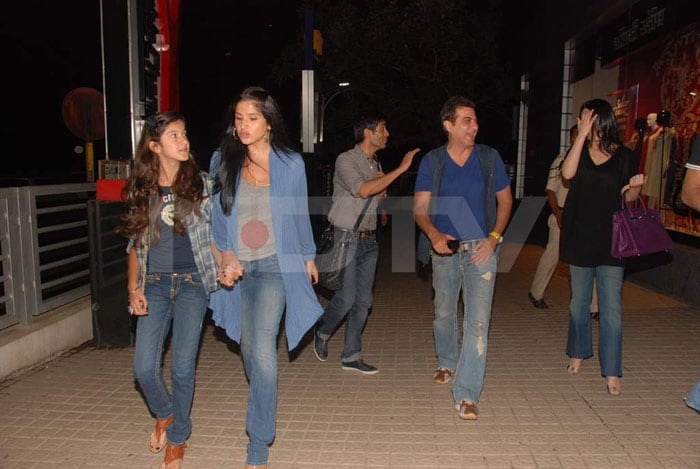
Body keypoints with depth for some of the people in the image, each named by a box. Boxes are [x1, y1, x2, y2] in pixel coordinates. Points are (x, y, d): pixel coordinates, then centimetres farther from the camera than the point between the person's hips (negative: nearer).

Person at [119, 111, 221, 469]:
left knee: (182, 365, -1)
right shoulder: (142, 189, 6)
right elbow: (135, 243, 10)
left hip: (192, 282, -2)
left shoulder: (201, 184, 1)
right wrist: (134, 287, 2)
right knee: (144, 367, -2)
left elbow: (214, 233, 4)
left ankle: (177, 438, 23)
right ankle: (164, 415, 31)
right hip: (155, 284, 2)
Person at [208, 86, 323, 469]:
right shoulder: (222, 161, 1)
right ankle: (264, 404, 44)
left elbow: (300, 214, 10)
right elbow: (217, 215, 4)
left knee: (262, 349, -15)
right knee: (248, 347, 15)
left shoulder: (290, 163, -1)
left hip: (274, 265, -3)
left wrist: (308, 256, 18)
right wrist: (226, 255, -10)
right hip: (236, 266, 3)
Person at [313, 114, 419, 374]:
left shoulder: (375, 165, 14)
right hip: (347, 238, -7)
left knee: (363, 300, 6)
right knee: (346, 298, -6)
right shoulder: (346, 160, -9)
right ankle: (322, 333, 22)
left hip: (369, 240, 7)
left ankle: (351, 356, 16)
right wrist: (400, 169, -24)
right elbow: (362, 190, -26)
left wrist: (382, 185, 1)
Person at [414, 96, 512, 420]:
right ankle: (447, 363, 43)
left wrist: (493, 237, -7)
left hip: (481, 249, -1)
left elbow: (505, 200, 7)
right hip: (445, 249, 1)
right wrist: (434, 234, -25)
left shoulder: (489, 158, 0)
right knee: (443, 313, 16)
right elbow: (420, 208, -5)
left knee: (478, 320, -8)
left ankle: (466, 394, -2)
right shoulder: (432, 162, -1)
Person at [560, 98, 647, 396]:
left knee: (611, 307, -4)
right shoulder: (580, 150, 4)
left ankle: (611, 372, 4)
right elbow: (567, 173, -19)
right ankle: (578, 353, 33)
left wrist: (636, 187, -14)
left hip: (610, 240, -2)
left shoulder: (623, 156, 0)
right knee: (579, 301, 14)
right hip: (579, 237, 2)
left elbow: (629, 198, 9)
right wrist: (582, 134, -18)